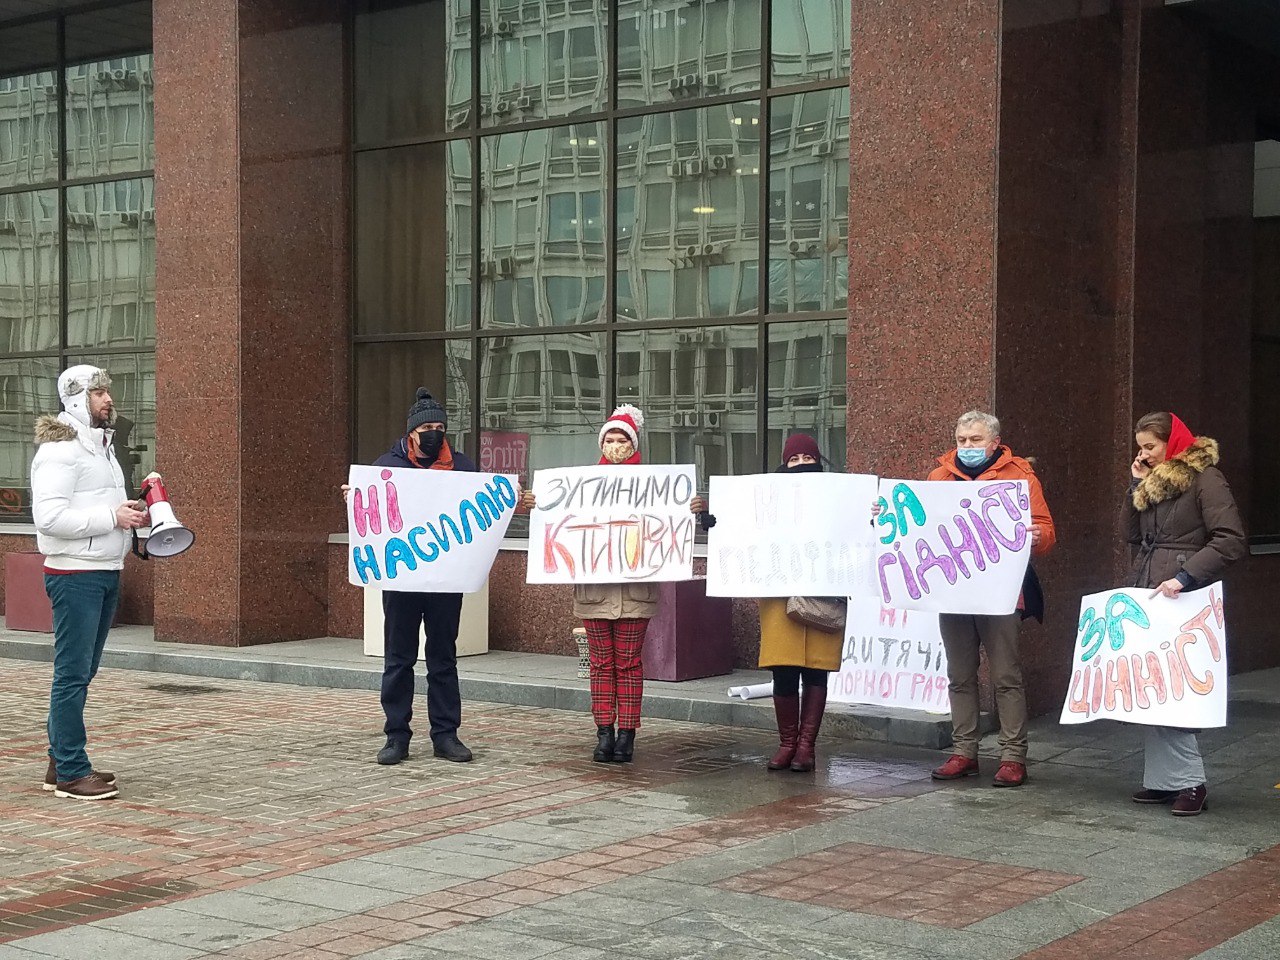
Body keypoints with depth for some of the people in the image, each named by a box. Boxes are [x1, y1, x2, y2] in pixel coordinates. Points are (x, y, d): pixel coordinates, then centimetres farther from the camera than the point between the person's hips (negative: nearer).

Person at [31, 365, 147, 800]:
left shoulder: (101, 445, 18)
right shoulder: (59, 449, -12)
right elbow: (48, 516, -21)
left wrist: (130, 515, 6)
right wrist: (112, 517, -20)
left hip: (106, 572, 9)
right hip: (74, 574, -9)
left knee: (81, 672, 13)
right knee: (72, 674, -6)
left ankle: (61, 763, 20)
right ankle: (70, 772, -3)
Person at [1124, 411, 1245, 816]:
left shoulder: (1204, 476, -6)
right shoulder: (1154, 481, 17)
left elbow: (1231, 540, -14)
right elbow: (1133, 536, 18)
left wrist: (1185, 577, -20)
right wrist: (1136, 486, 9)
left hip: (1182, 600, -7)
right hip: (1147, 596, 7)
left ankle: (1190, 782, -5)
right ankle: (1162, 780, 9)